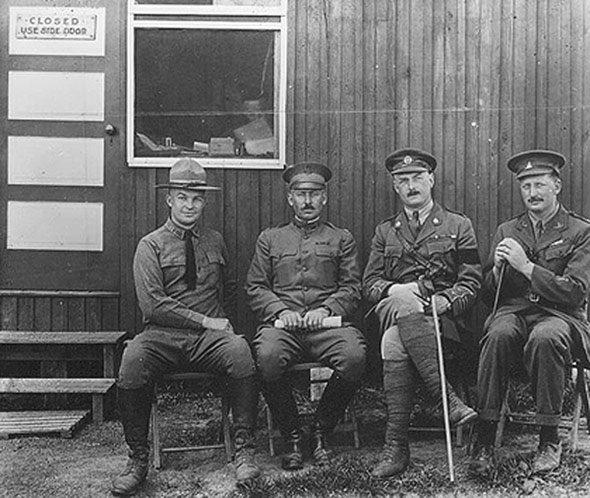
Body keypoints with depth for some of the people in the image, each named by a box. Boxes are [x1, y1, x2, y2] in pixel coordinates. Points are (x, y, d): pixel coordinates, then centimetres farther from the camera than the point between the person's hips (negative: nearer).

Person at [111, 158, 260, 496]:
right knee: (133, 359, -34)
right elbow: (153, 305, -6)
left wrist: (222, 324, 11)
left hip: (211, 336, 2)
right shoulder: (151, 245, 7)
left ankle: (244, 450, -21)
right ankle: (139, 459, -15)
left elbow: (230, 291, 31)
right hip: (162, 335, -1)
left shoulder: (215, 242, 18)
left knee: (240, 351, -32)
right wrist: (206, 321, -11)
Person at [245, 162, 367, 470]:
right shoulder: (270, 238, 21)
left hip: (327, 323, 0)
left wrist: (326, 309, -10)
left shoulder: (342, 239, 19)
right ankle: (291, 436, -9)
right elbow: (254, 287, 12)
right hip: (281, 322, 0)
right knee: (268, 357, -34)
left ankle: (321, 430, -6)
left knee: (354, 356, -32)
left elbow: (352, 289, 10)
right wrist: (281, 311, -6)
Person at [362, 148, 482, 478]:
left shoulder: (459, 226, 16)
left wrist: (445, 301, -15)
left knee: (394, 342, -35)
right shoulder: (385, 232, 23)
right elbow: (369, 283, 13)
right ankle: (448, 399, -37)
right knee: (402, 302, -37)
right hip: (393, 310, 2)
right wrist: (394, 290, -10)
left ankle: (396, 446, -31)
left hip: (446, 316, -2)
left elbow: (472, 282, 6)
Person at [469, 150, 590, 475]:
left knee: (545, 338, -38)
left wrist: (526, 266, -12)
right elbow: (488, 296, 16)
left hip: (559, 314, -2)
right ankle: (484, 438, -30)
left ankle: (549, 440, -22)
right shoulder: (506, 231, 17)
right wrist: (498, 269, -6)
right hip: (514, 310, 3)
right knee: (498, 335, -33)